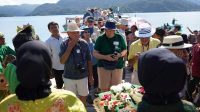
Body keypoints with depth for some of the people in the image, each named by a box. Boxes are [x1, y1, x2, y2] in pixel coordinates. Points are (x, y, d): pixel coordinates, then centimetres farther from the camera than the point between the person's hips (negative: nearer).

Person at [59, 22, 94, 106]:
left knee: (83, 97, 15)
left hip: (83, 76, 1)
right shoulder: (64, 45, -7)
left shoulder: (84, 44, -5)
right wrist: (69, 47, -21)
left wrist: (91, 76, 5)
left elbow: (89, 61, 2)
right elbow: (62, 61, -15)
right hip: (69, 77, -1)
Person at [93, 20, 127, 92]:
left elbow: (125, 50, 10)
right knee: (104, 89, 2)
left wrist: (119, 55, -12)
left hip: (117, 67, 1)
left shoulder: (119, 38, 2)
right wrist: (105, 57, -18)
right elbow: (95, 53, -2)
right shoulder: (100, 39, -2)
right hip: (103, 67, -1)